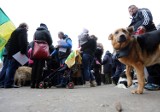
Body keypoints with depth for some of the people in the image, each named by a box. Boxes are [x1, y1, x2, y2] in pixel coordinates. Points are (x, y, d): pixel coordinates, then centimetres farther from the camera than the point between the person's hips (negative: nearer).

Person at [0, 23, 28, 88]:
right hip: (15, 52, -9)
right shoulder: (23, 30, -2)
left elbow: (9, 42, 24)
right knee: (12, 67, -9)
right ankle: (8, 84, -8)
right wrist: (23, 51, -20)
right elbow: (23, 42, -18)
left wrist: (7, 48, 19)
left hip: (9, 51, 9)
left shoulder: (15, 31, 28)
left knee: (7, 67, 11)